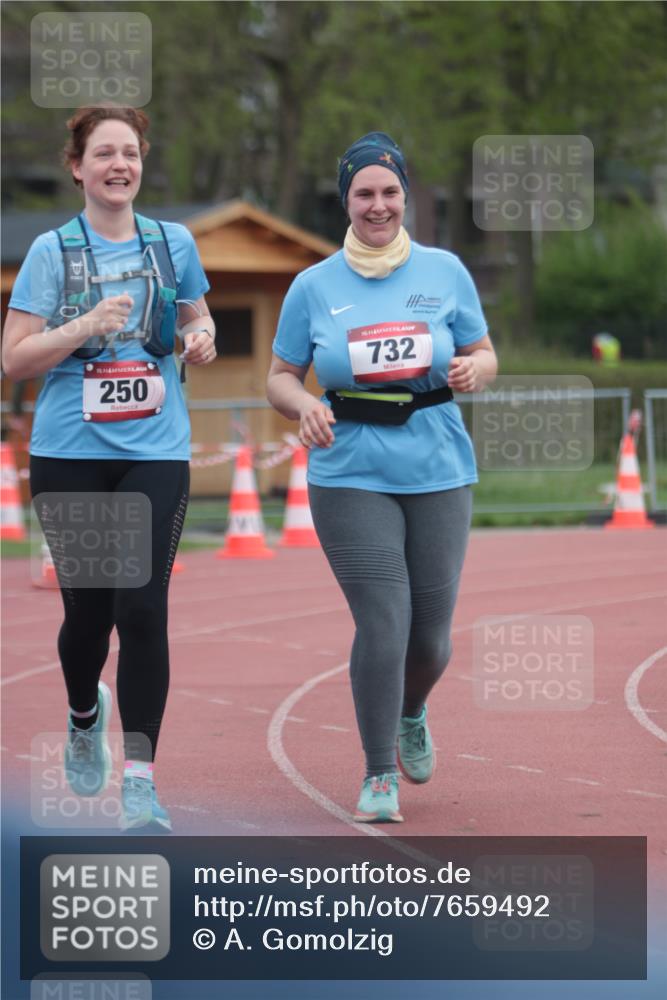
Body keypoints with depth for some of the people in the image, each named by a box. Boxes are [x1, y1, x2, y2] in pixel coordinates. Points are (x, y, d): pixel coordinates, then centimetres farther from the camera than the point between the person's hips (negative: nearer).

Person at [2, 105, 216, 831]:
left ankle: (139, 779, -7)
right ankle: (84, 716, 40)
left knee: (143, 609, -11)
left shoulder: (172, 243, 7)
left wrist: (200, 337, 0)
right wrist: (86, 325, -18)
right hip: (69, 455, -1)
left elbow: (196, 319, 24)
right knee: (87, 610, 7)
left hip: (155, 453, 1)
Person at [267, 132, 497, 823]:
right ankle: (380, 775, 5)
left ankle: (410, 713, 42)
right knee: (382, 625, -12)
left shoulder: (444, 271, 5)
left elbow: (486, 356, 11)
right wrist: (304, 406, -13)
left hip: (438, 474, 2)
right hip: (351, 476, -1)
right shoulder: (314, 286, 4)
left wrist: (472, 371, -13)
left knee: (432, 632, 6)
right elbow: (280, 377, 8)